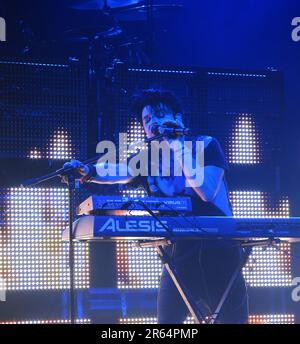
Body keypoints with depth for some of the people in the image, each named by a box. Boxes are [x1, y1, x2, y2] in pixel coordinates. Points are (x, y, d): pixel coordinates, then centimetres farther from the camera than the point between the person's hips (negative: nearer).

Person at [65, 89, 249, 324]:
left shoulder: (206, 145, 0)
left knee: (234, 320, -2)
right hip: (179, 258, 4)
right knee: (166, 321, 1)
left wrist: (180, 148, -13)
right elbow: (119, 174, -10)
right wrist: (89, 172, -30)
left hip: (218, 253, -3)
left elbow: (207, 191, -15)